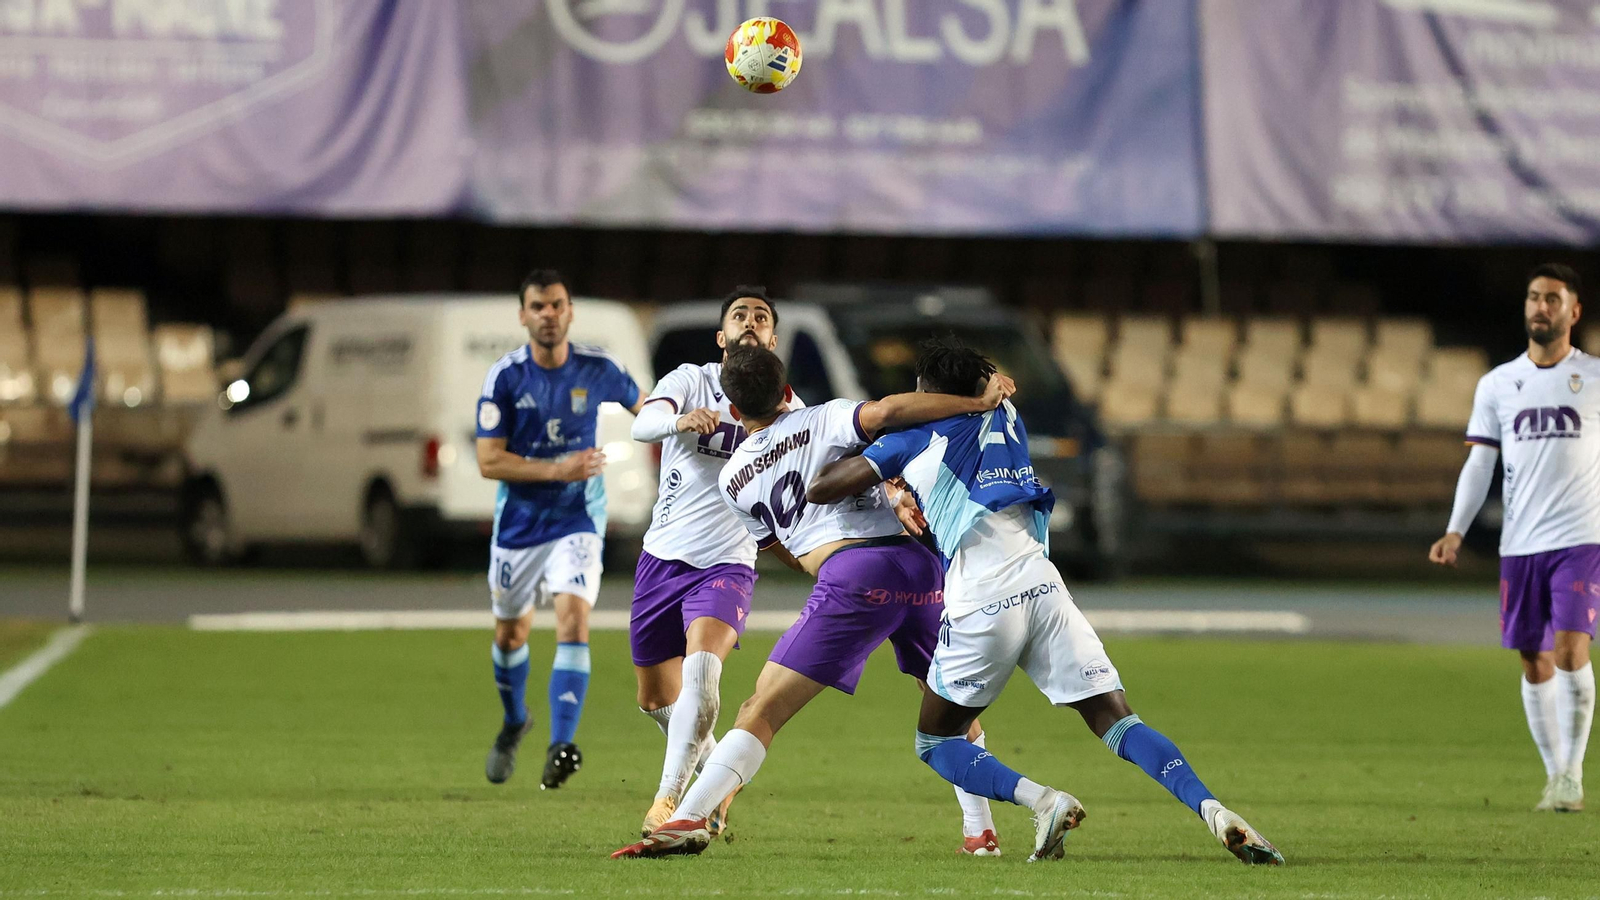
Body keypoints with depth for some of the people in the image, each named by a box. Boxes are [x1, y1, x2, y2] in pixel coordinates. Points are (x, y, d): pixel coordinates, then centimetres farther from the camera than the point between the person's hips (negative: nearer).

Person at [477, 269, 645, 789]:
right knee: (510, 633, 14)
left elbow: (641, 406, 14)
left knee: (573, 617, -22)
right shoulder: (504, 377, -12)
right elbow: (488, 461, -15)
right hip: (518, 524, 1)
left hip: (578, 520, -1)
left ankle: (561, 747, -28)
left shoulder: (598, 370, -8)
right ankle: (514, 722, 45)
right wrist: (558, 469, -24)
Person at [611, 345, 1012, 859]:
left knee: (763, 710, -5)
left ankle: (689, 819, -21)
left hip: (850, 576, -2)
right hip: (917, 564, 2)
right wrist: (981, 402, -4)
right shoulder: (824, 421, 15)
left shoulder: (733, 479, 19)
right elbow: (885, 412, -6)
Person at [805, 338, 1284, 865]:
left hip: (982, 603, -4)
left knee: (935, 743, 11)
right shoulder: (1005, 420, 21)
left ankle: (1043, 801, -15)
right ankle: (1211, 809, -24)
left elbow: (820, 490, 6)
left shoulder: (916, 439, 7)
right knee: (1116, 721, 1)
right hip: (1043, 585, 4)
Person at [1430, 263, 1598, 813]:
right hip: (1519, 542, 3)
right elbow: (1480, 463, 8)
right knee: (1535, 663, 5)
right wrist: (1455, 531, -3)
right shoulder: (1497, 384, 10)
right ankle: (1554, 775, 17)